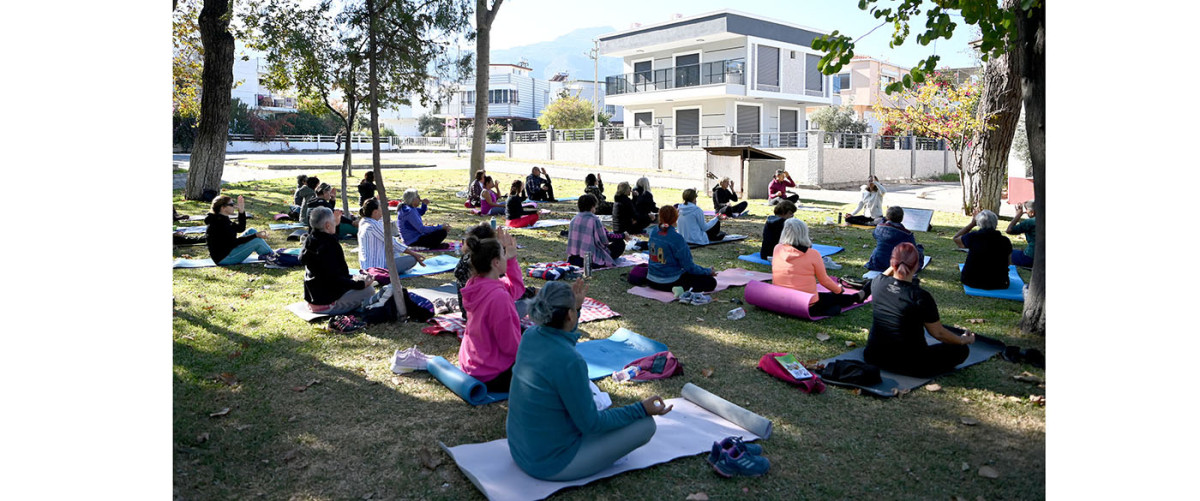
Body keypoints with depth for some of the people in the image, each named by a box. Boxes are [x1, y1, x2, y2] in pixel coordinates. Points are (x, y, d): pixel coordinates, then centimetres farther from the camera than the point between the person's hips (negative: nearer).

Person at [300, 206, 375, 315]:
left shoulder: (309, 240, 5)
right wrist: (361, 284, -19)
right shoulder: (329, 247, -25)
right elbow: (335, 279, -26)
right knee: (369, 290, -9)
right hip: (326, 303, -10)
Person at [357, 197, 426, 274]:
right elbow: (392, 242, -19)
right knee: (413, 259, -11)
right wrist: (414, 254, -13)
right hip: (377, 266, -10)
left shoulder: (363, 222, 5)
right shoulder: (374, 226, -22)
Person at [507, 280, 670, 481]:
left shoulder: (529, 336, -6)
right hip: (551, 466, -8)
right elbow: (591, 424, -19)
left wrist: (577, 307, 17)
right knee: (645, 424, -6)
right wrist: (641, 409, -11)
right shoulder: (570, 361, -29)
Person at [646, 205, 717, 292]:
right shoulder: (677, 238, -21)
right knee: (711, 282, -4)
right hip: (670, 283, -8)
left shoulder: (653, 233, -2)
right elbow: (688, 266, -16)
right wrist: (708, 271, -3)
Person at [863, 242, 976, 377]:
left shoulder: (878, 283, -8)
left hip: (874, 357, 5)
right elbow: (938, 333, -6)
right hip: (909, 365, -4)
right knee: (962, 349, 13)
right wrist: (963, 340, 10)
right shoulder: (921, 297, -21)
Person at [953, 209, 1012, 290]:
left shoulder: (973, 237, -14)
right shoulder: (1005, 241, -9)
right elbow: (1008, 261, 7)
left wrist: (972, 223, 10)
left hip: (972, 282, -2)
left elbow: (956, 238, 8)